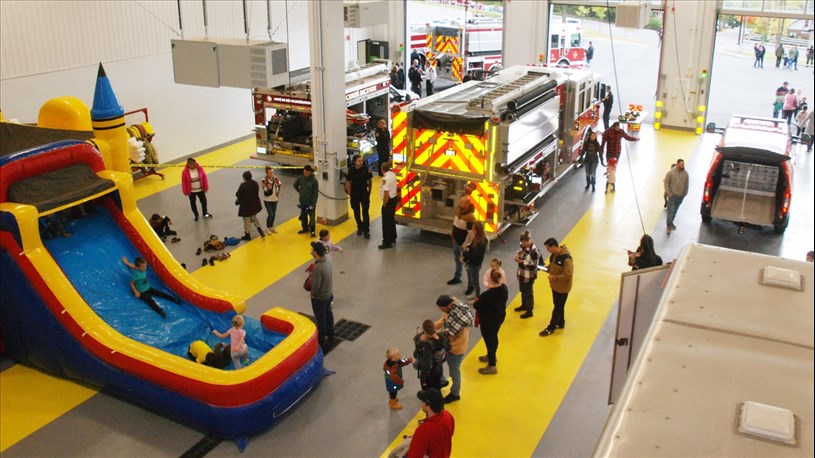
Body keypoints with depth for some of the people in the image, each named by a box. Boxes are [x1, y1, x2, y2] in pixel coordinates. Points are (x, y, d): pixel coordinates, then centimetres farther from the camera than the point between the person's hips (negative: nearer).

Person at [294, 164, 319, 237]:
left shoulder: (314, 181, -15)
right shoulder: (300, 178, -3)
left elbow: (315, 194, -14)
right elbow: (295, 185, 19)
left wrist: (313, 204, -17)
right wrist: (300, 192, 7)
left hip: (311, 203, -5)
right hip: (303, 202, 5)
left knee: (312, 217, -1)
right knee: (303, 216, 17)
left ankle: (312, 231, 11)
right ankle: (305, 229, 34)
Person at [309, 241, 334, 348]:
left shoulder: (318, 268, -35)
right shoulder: (328, 259, -9)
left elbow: (316, 285, -28)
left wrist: (313, 294, -10)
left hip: (319, 298, -8)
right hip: (329, 294, 8)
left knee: (320, 319, 9)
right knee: (328, 314, 26)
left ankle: (322, 342, 24)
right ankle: (330, 335, 46)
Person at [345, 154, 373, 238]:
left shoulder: (365, 169, -13)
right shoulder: (351, 170, -10)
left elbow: (369, 180, -2)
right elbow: (348, 182, -1)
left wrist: (369, 191, 1)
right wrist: (350, 194, -2)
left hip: (364, 193, -2)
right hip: (354, 194, 2)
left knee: (365, 212, -5)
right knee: (356, 212, 13)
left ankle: (366, 230, 1)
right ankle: (360, 227, 31)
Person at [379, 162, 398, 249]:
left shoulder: (385, 179, -24)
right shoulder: (393, 174, 2)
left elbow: (386, 193, -25)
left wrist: (384, 204, -16)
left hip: (389, 201, -9)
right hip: (394, 198, 9)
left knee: (386, 222, -1)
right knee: (391, 219, 22)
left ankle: (387, 243, 4)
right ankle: (392, 238, 34)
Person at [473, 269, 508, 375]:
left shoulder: (487, 295, -34)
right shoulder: (504, 288, -12)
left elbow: (477, 306, -20)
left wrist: (477, 301, 0)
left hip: (488, 320, -8)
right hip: (500, 317, 8)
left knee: (489, 340, 10)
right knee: (494, 337, 28)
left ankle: (492, 366, 24)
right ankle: (491, 356, 51)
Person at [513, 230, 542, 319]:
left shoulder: (535, 251, -28)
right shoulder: (523, 246, -4)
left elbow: (533, 265, -25)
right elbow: (519, 251, 16)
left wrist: (522, 262, -23)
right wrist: (517, 255, -8)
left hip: (529, 276, -8)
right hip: (521, 273, 8)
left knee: (528, 293, 6)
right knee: (522, 290, 24)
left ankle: (529, 311, 20)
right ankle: (524, 305, 45)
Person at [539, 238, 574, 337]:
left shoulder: (566, 258, -30)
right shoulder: (554, 254, -3)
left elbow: (568, 275, -29)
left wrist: (554, 277, -26)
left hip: (562, 287, -8)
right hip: (555, 285, 8)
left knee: (558, 308, 8)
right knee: (559, 306, 23)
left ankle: (551, 328, 19)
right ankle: (560, 323, 41)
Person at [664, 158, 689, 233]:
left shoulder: (685, 173, -2)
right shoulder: (670, 172, -13)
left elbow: (686, 184, 9)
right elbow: (666, 183, -8)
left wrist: (685, 193, 7)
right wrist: (668, 193, -12)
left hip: (680, 196, 4)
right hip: (672, 195, -4)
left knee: (675, 210, 15)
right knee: (671, 210, -9)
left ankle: (670, 223, 29)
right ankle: (669, 225, -5)